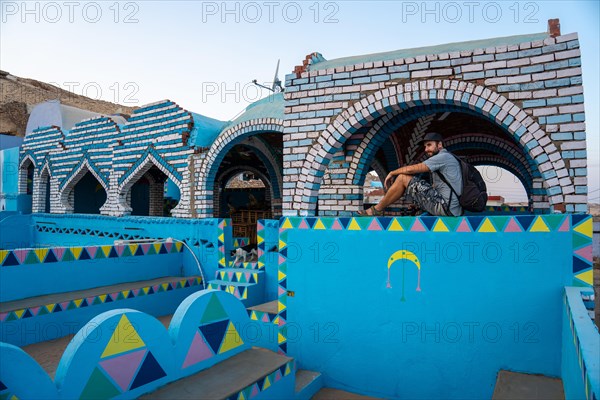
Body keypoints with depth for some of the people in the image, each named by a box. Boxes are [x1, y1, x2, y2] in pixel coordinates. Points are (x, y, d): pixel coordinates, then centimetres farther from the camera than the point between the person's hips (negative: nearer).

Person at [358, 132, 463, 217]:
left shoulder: (444, 156, -8)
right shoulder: (445, 159, 23)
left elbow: (410, 169, -13)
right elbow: (435, 187, 22)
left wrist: (392, 173, 4)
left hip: (446, 208, -10)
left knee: (403, 177, -9)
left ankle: (377, 210, 1)